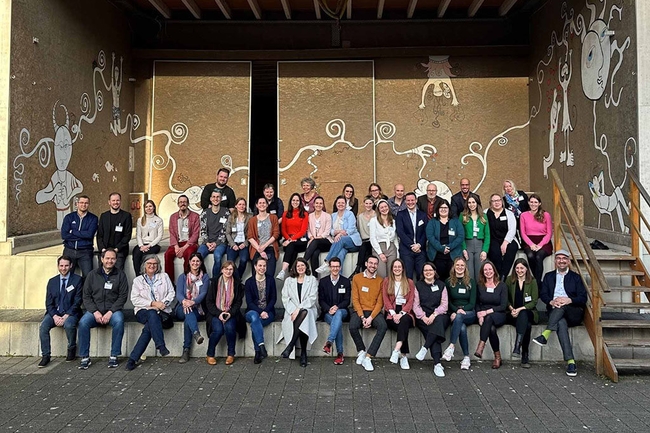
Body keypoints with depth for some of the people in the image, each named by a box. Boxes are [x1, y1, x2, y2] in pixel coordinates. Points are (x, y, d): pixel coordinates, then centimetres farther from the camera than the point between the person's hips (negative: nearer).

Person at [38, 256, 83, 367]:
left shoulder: (77, 280, 0)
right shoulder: (52, 281, 12)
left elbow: (77, 301, -6)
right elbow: (49, 303, 7)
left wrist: (66, 316, -17)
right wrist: (55, 316, -12)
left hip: (70, 313, -4)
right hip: (54, 313, 4)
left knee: (69, 325, -34)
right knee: (43, 327, -24)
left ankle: (71, 349, -7)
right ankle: (46, 356, -12)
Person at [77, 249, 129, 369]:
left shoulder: (120, 275, 7)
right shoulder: (93, 274, 11)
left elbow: (123, 296, 0)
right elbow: (86, 296, 6)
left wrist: (110, 312, -13)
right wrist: (95, 312, -9)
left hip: (113, 310, -1)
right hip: (94, 310, 2)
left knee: (119, 321, -33)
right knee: (83, 322, -28)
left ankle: (114, 356, -22)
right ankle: (85, 357, -16)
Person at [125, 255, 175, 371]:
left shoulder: (164, 277, 18)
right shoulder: (138, 280, 15)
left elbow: (171, 292, 10)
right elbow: (135, 299, 3)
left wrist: (164, 302, -10)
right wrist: (152, 303, -9)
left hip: (162, 311, 0)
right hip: (143, 311, 0)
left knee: (149, 327, -31)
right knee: (153, 314, -37)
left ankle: (133, 359, -33)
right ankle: (161, 346, -45)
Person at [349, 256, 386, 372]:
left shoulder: (380, 281, 7)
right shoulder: (357, 278, 5)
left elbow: (380, 302, 1)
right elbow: (355, 299, -1)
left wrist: (371, 318, -14)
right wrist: (362, 317, -13)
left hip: (374, 311, 1)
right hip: (359, 311, -1)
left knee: (383, 327, -29)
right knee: (353, 327, -31)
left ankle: (368, 357, -25)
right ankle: (361, 351, -3)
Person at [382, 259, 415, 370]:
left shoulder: (409, 283, 16)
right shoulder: (386, 281, 15)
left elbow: (410, 301, 4)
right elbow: (386, 299, 4)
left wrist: (401, 313, -13)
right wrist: (393, 313, -12)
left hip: (405, 312, 0)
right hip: (391, 312, 0)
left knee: (404, 321, -36)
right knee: (403, 327, -31)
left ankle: (397, 350, -45)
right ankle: (403, 356, -31)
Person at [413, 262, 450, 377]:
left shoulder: (441, 285, 14)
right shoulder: (418, 285, 13)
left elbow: (444, 304, 4)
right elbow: (416, 305, 4)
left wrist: (434, 314, -14)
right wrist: (423, 317, -13)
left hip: (439, 315, 1)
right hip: (423, 317, -1)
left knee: (439, 321, -36)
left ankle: (424, 348, -33)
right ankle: (437, 364, -36)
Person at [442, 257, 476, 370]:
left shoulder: (471, 282, 9)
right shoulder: (448, 282, 9)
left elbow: (472, 303, 3)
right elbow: (447, 302, 6)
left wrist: (461, 310, -14)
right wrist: (456, 310, -13)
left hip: (469, 314, 0)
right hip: (454, 313, 0)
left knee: (459, 317, -37)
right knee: (462, 328, -33)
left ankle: (451, 346, -42)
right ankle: (466, 358, -29)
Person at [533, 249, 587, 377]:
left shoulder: (575, 277, 18)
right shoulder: (549, 276, 22)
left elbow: (583, 298, 6)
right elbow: (543, 294, 10)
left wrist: (569, 300, -15)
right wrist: (551, 301, -13)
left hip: (574, 313, 0)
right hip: (555, 312, 0)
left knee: (562, 307, -36)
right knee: (561, 323, -36)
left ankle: (545, 335, -47)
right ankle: (570, 361, -43)